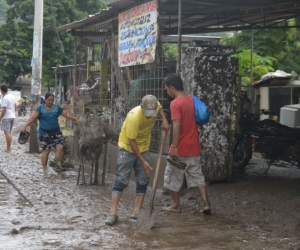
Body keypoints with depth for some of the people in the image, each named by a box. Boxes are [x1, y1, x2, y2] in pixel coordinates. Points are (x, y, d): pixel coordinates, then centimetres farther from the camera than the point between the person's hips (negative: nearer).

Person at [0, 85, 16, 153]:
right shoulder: (12, 96, 8)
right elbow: (15, 106, 16)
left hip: (6, 117, -9)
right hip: (12, 116, 9)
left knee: (7, 132, -6)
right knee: (9, 132, 15)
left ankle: (8, 149, -7)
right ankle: (9, 147, 19)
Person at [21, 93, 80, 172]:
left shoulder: (57, 108, 6)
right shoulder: (40, 108, -5)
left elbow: (66, 113, 13)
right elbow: (32, 117, -14)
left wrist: (75, 119, 8)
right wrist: (25, 126, -25)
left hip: (56, 132, 3)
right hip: (44, 133, -3)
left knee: (60, 147, -10)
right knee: (46, 150, -1)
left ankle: (58, 165, 3)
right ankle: (45, 169, 9)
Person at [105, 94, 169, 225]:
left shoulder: (155, 106, -17)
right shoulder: (134, 117, -33)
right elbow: (131, 142, -26)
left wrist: (164, 120, -6)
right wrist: (143, 161, -24)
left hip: (143, 147, 6)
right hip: (127, 147, -6)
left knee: (143, 180, 1)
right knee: (121, 179, -10)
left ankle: (137, 212, 5)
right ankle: (113, 213, -10)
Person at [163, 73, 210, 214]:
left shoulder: (175, 103, -16)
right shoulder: (192, 100, 8)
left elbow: (177, 126, -23)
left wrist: (174, 148, -22)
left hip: (180, 149, -7)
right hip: (194, 148, 7)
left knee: (173, 177, 10)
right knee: (197, 176, 11)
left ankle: (176, 205, 18)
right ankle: (206, 204, 1)